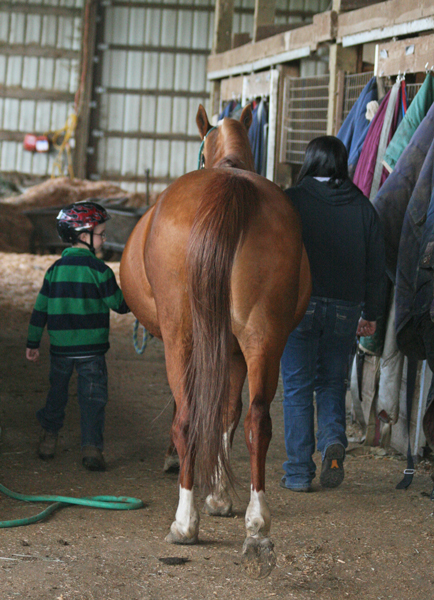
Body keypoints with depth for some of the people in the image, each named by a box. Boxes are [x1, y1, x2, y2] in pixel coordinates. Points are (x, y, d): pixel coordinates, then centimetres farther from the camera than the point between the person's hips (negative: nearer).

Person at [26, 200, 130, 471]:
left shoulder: (56, 269, 5)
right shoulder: (98, 269, -10)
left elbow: (41, 309, 8)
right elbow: (119, 303, -4)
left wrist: (33, 343, 15)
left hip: (60, 347, 4)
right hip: (91, 347, -4)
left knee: (57, 393, 20)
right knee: (93, 397, -1)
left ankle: (49, 439, 29)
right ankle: (92, 448, -9)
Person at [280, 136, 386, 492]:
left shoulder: (291, 200, -4)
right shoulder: (362, 206, 5)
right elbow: (376, 264, 8)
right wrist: (370, 313, 16)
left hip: (300, 304, -2)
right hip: (345, 309, 3)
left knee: (298, 387, 5)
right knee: (333, 382, 17)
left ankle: (299, 473, 6)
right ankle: (334, 440, -10)